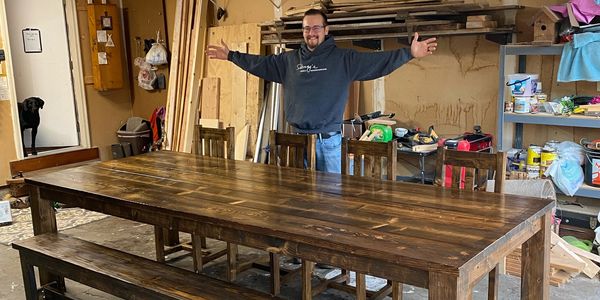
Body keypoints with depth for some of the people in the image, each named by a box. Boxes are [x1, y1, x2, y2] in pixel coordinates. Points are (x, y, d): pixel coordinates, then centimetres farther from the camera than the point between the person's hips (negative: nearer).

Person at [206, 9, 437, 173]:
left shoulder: (343, 59, -3)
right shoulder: (289, 60, 7)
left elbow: (379, 61, -10)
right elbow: (258, 63, 14)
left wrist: (409, 53, -20)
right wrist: (231, 56, 12)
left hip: (330, 140, -3)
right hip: (298, 138, 3)